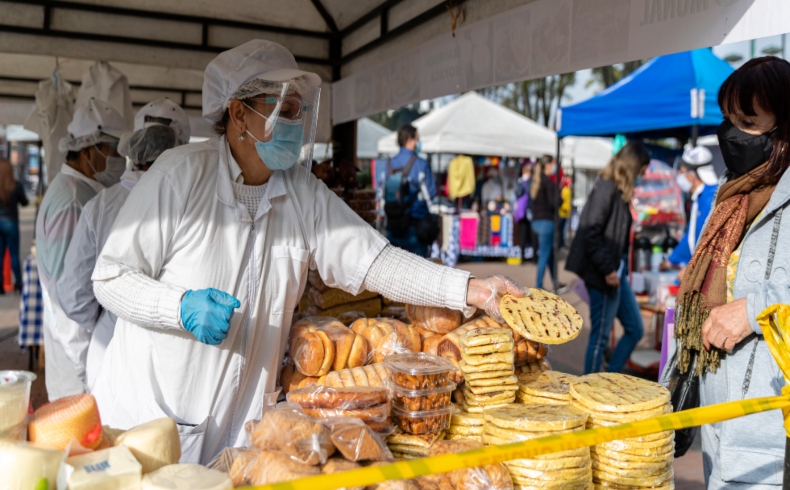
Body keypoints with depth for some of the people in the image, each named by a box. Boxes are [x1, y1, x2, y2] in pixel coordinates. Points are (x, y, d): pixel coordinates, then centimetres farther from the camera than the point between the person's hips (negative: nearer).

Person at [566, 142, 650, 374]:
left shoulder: (620, 190, 12)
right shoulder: (606, 188, -15)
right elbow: (591, 232, -21)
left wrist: (622, 269, 9)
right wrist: (607, 269, -19)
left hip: (617, 273, 9)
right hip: (603, 276, -9)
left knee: (635, 329, 14)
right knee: (600, 336, 1)